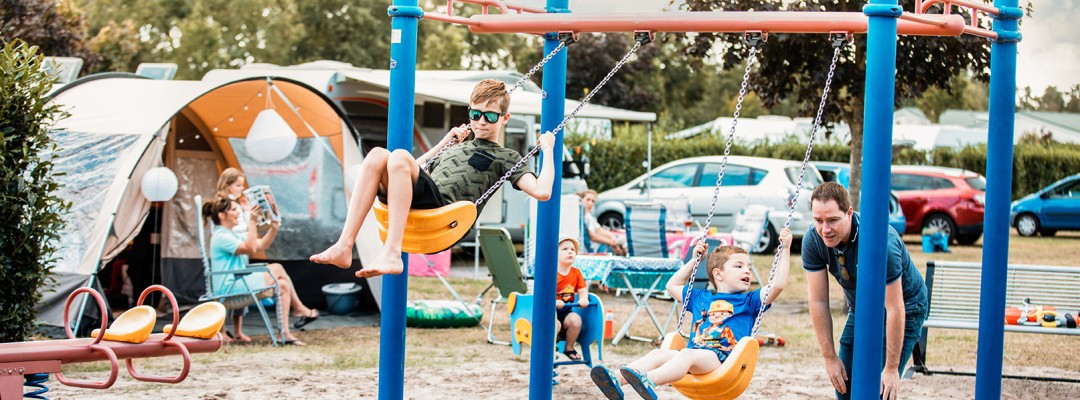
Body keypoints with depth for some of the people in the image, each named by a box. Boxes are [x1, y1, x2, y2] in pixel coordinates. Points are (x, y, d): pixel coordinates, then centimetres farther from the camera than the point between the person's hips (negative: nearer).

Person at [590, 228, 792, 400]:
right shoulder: (701, 298, 32)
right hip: (694, 352, 5)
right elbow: (673, 285, 45)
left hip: (721, 358, -5)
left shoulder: (748, 301, 19)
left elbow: (777, 285, 6)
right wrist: (694, 260, 43)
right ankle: (617, 381, -48)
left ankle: (650, 380, -66)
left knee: (688, 355, -37)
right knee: (659, 353, -24)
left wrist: (785, 249, 6)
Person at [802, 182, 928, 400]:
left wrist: (892, 368, -26)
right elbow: (818, 302, -14)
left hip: (904, 310, -6)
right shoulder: (813, 240, -20)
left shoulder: (880, 241, -36)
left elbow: (894, 309, -30)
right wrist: (830, 357, -13)